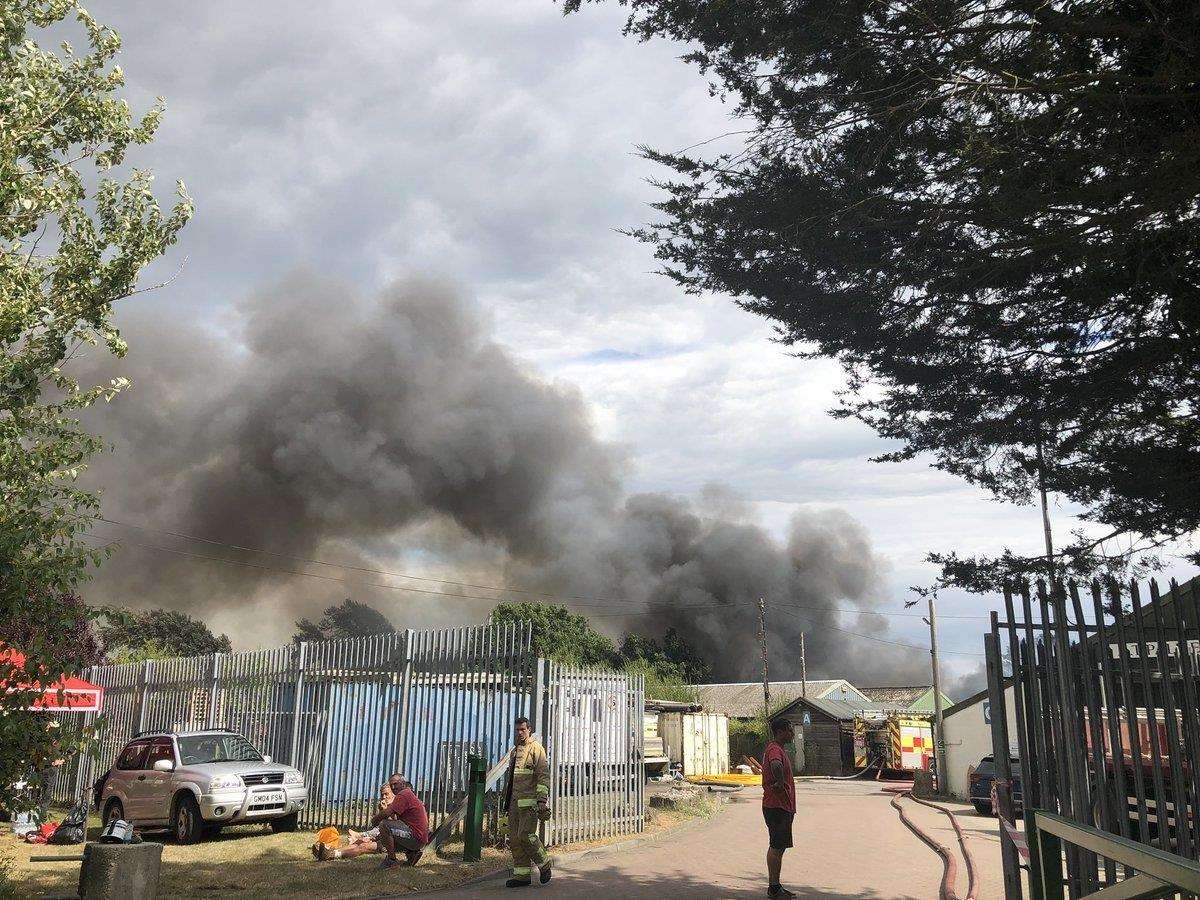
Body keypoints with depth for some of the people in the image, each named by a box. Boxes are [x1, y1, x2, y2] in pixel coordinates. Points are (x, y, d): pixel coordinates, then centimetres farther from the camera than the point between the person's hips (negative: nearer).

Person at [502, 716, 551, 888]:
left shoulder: (536, 748, -5)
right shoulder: (515, 751, 19)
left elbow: (543, 776, -12)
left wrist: (542, 800, -19)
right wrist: (508, 802, 21)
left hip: (530, 802, -8)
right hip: (515, 802, 8)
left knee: (525, 835, -14)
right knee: (515, 839, 4)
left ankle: (544, 864, 7)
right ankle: (522, 874, 10)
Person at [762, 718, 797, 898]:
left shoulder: (779, 749, 16)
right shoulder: (774, 750, -18)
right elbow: (776, 765, -40)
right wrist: (780, 783, -28)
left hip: (782, 806, 10)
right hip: (777, 807, -10)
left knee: (777, 847, 14)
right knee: (777, 847, -4)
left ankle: (775, 886, 21)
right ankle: (774, 887, 1)